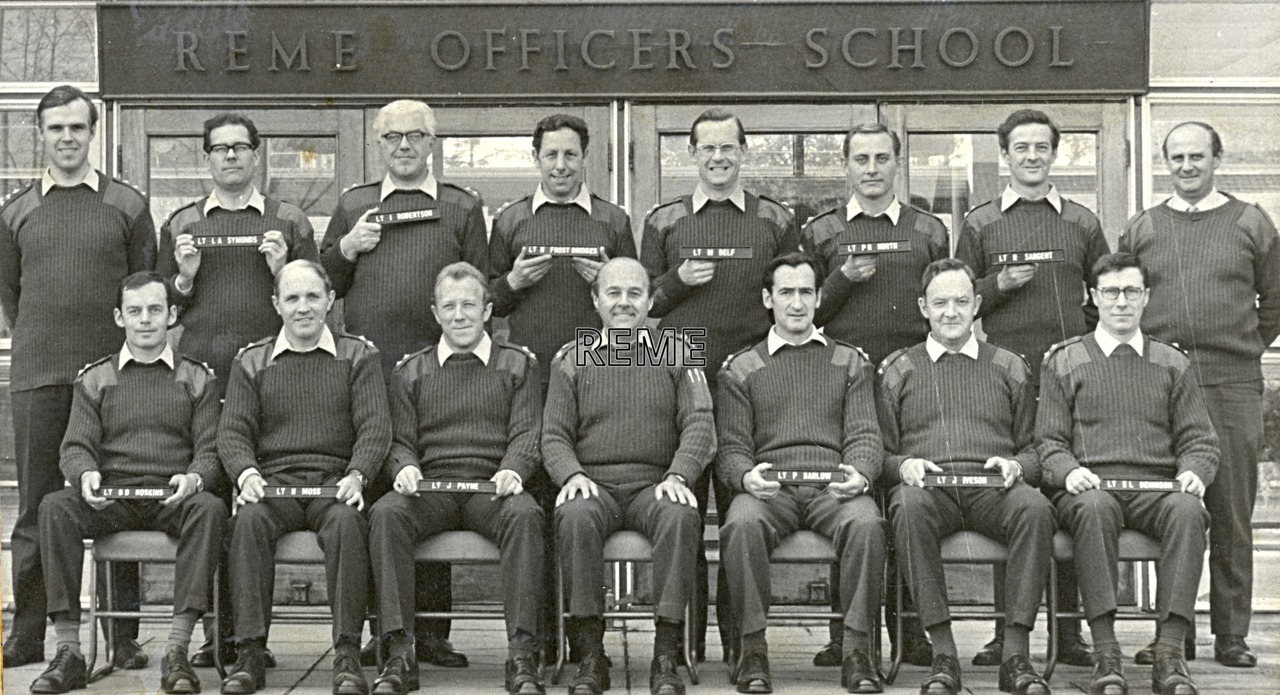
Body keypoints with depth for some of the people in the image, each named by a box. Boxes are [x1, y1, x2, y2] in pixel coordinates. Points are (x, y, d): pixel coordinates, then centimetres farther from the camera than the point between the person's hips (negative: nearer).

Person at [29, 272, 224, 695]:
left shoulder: (196, 378, 15)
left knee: (210, 509, -35)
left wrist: (194, 478, -18)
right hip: (110, 497, 1)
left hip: (174, 499, -1)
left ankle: (177, 652, -37)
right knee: (55, 507, -30)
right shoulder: (94, 379, 18)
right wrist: (86, 474, -17)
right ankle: (68, 652, -29)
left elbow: (211, 451, 6)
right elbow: (76, 447, 8)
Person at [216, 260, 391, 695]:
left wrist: (356, 476, -16)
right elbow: (232, 431, 9)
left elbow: (376, 426, 3)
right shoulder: (252, 362, 17)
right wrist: (246, 473, -13)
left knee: (346, 522, -35)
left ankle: (347, 655, -33)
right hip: (273, 478, 1)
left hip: (335, 481, -1)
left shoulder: (358, 355, 13)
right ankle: (249, 654, -30)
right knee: (249, 521, -32)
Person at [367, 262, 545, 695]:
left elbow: (527, 433, 6)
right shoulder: (411, 372, 20)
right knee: (386, 514, -31)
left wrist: (513, 470, -16)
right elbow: (401, 441, 14)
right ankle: (399, 653, -32)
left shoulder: (517, 364, 16)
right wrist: (405, 467, -11)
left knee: (524, 515, -36)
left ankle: (522, 654, -36)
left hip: (494, 488, -1)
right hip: (432, 487, 1)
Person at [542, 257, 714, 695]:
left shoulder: (676, 353, 14)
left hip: (654, 484, 0)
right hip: (593, 483, 0)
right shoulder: (571, 359, 15)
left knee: (682, 517, -34)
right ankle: (591, 655, -26)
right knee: (574, 517, -34)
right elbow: (554, 435, 10)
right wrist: (572, 475, -12)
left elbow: (700, 425, 3)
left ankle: (666, 655, -29)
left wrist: (678, 477, -15)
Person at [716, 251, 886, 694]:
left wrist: (860, 475, -13)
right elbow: (732, 448, 11)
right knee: (741, 525, -35)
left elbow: (864, 436, 11)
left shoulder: (849, 362, 22)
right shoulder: (740, 369, 20)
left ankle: (857, 651, -26)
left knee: (866, 524, -35)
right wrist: (746, 476, -14)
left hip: (834, 484, 0)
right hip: (768, 487, 0)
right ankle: (753, 649, -25)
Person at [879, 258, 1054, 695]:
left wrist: (1016, 466, -4)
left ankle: (1016, 654, -32)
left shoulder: (1008, 367, 23)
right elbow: (881, 451, 16)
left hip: (993, 487, 1)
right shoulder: (897, 370, 20)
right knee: (908, 507, -38)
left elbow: (1033, 449, 20)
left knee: (1035, 508, -34)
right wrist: (903, 466, -7)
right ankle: (943, 654, -34)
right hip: (927, 485, -1)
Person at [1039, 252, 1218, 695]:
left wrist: (1194, 472, -6)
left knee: (1187, 510, -34)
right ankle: (1106, 654, -38)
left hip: (1158, 487, 2)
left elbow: (1199, 439, 16)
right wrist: (1069, 471, -13)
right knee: (1094, 508, -38)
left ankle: (1169, 652, -35)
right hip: (1090, 487, -2)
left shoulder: (1172, 364, 22)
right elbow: (1049, 441, 9)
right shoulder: (1064, 362, 15)